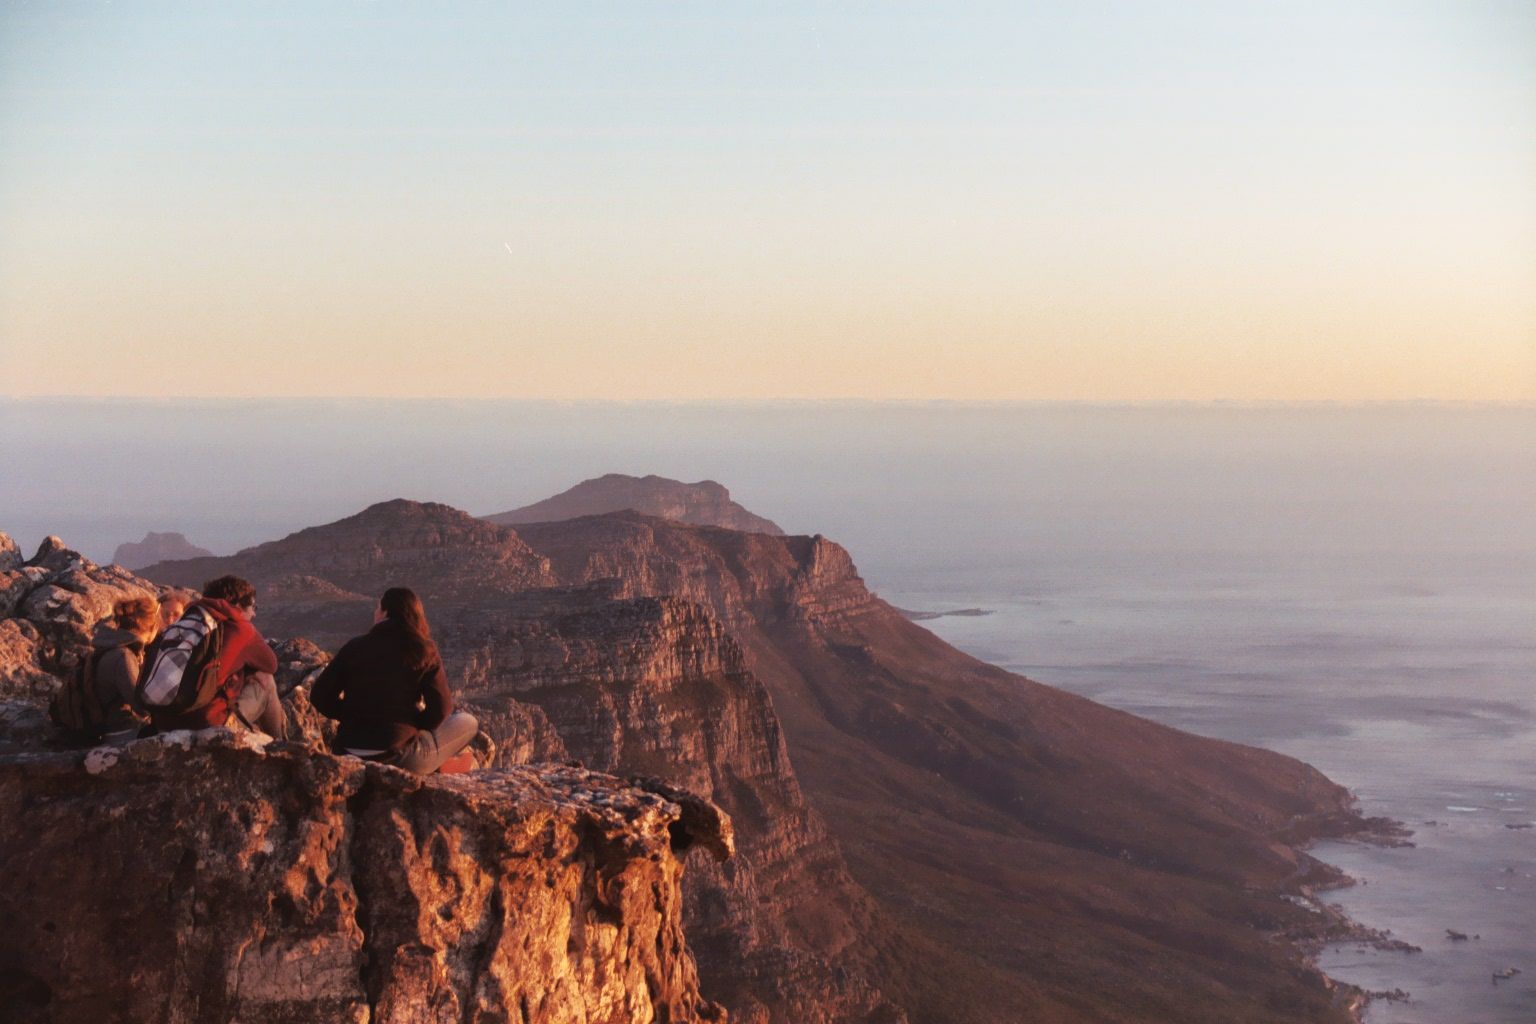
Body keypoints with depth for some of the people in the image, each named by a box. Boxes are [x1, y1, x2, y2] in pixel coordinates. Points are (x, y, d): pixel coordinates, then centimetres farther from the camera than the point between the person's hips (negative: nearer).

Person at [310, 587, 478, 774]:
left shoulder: (354, 647, 2)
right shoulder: (423, 651, -3)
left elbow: (319, 696, 3)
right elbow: (440, 710, -5)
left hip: (347, 755, 4)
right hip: (397, 756, -4)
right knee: (468, 723, 16)